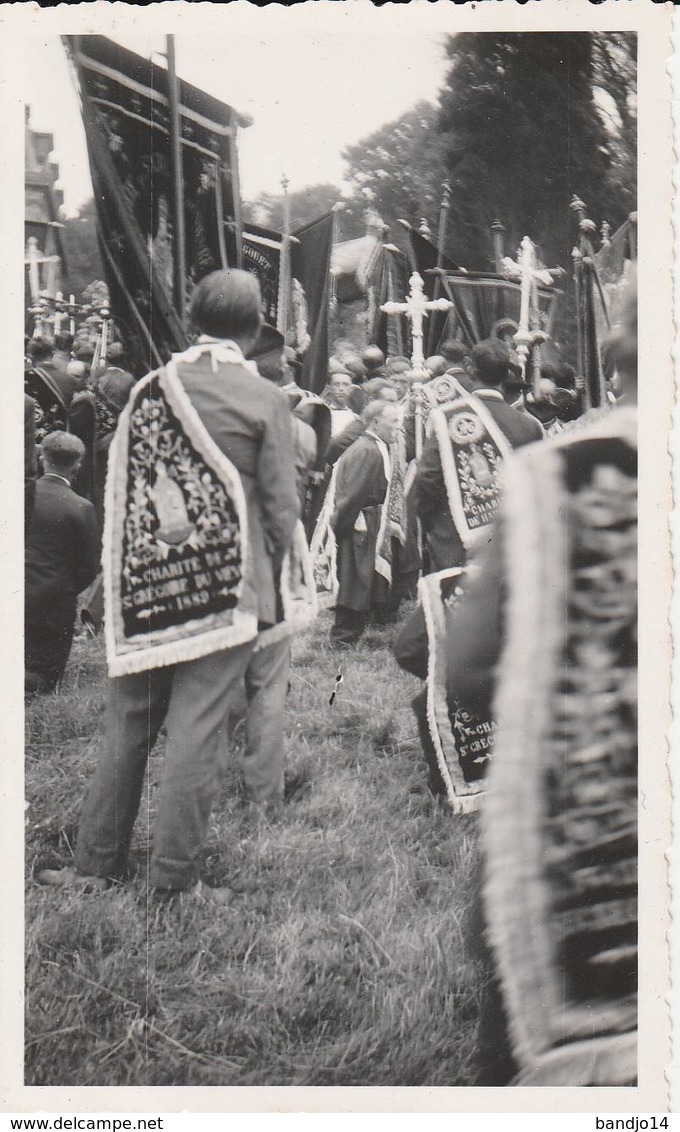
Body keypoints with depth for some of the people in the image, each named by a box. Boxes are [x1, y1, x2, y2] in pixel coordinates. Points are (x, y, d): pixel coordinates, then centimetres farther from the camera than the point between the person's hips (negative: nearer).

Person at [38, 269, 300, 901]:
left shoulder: (153, 387, 6)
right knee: (196, 727, 2)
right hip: (227, 583, -3)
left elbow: (120, 486, 10)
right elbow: (281, 506, -6)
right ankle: (173, 879, 9)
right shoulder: (264, 400, -5)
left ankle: (97, 862, 23)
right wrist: (268, 573, 9)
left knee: (129, 722, 13)